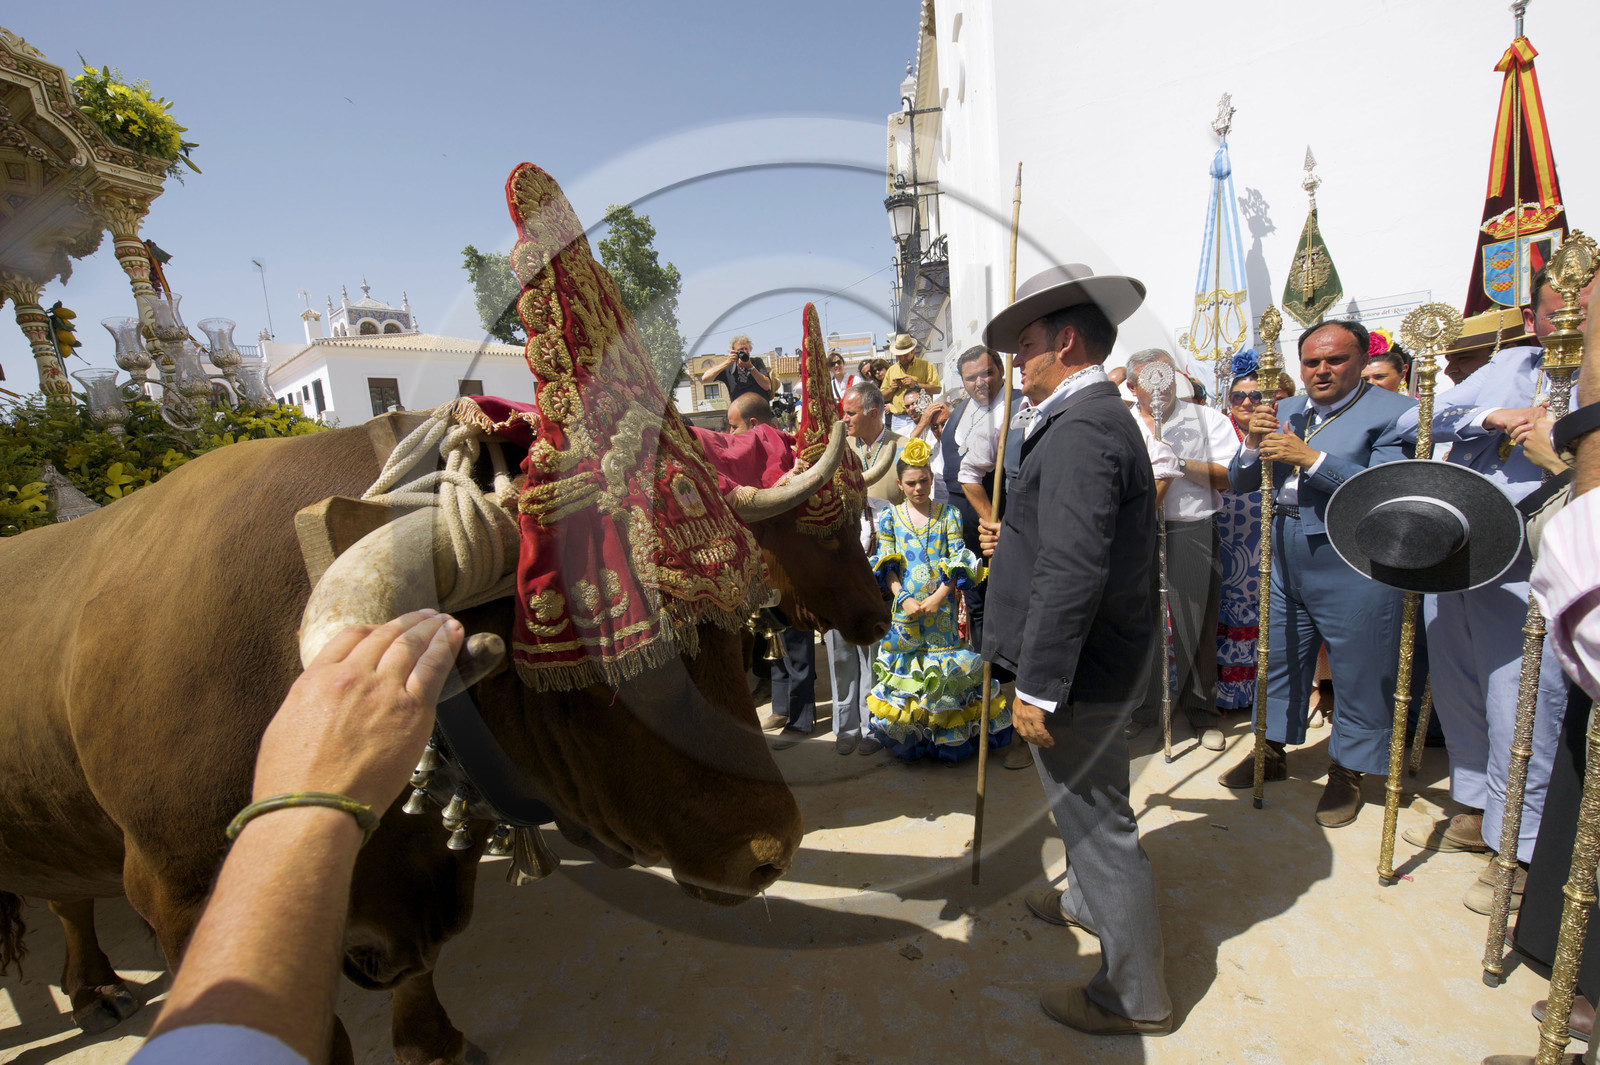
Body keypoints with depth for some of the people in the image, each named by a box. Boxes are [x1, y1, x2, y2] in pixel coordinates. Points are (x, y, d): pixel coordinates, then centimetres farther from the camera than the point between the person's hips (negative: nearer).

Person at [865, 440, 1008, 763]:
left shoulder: (948, 515, 5)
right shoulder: (889, 517, 7)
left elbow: (958, 563, -2)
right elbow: (886, 565, 1)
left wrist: (938, 597, -16)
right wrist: (903, 599, -14)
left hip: (942, 608, -1)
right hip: (905, 608, 1)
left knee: (944, 672, 0)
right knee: (905, 670, 2)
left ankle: (946, 740, 15)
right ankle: (910, 739, 18)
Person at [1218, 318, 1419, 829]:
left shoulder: (1394, 413, -7)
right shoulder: (1284, 412, 9)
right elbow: (1240, 482, 7)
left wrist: (1310, 458, -26)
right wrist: (1253, 445, -12)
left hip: (1353, 566, -5)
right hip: (1286, 559, 6)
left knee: (1358, 674, 6)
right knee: (1279, 661, 18)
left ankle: (1346, 773, 26)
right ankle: (1273, 751, 36)